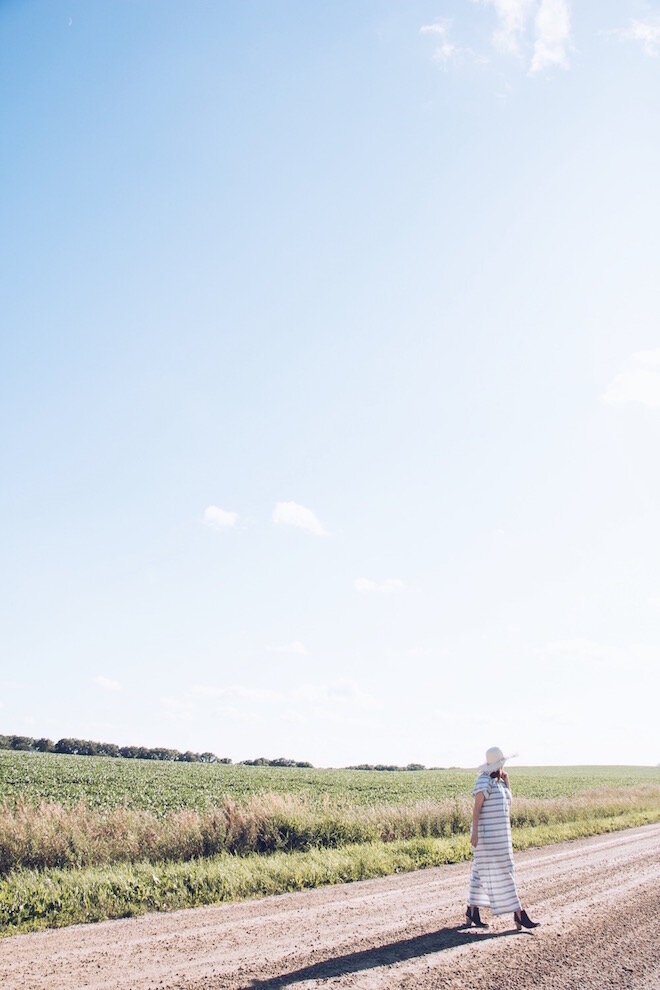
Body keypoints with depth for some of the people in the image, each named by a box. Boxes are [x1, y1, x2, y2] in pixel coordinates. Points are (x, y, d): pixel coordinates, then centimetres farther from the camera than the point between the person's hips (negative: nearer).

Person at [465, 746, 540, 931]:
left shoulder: (498, 782, 13)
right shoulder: (484, 781, -14)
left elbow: (508, 802, 12)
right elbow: (477, 807, -17)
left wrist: (506, 780, 5)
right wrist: (475, 831, -21)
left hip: (499, 833, 9)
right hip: (488, 834, -9)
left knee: (483, 871, 13)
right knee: (500, 873, -6)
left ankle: (472, 910, 20)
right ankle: (518, 913, -5)